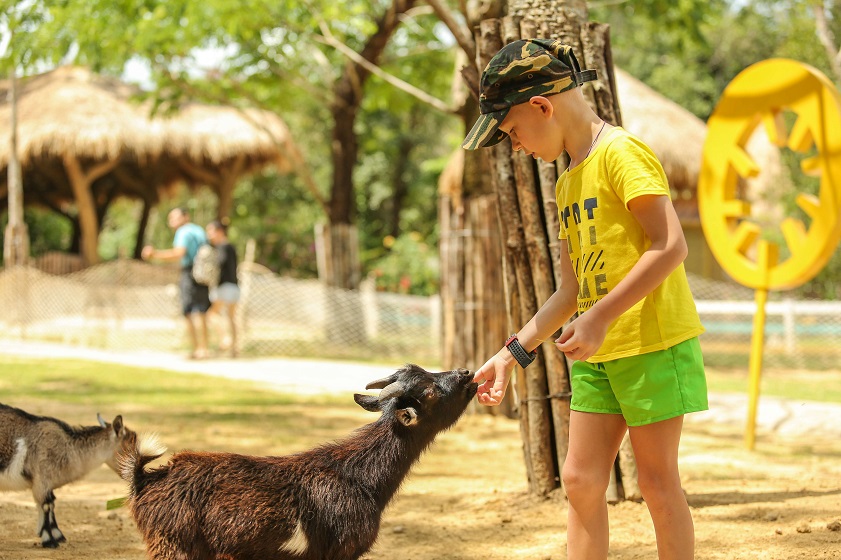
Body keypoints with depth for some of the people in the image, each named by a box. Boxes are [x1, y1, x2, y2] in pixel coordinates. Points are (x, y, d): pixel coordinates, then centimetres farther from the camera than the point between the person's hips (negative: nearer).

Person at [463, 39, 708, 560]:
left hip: (653, 342, -8)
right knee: (581, 481, 5)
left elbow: (671, 245, -21)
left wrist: (601, 317, -22)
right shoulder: (568, 183, 17)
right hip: (597, 355, 9)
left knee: (658, 481, -2)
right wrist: (512, 353, 14)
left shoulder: (621, 152, -11)